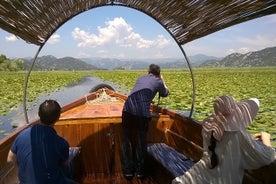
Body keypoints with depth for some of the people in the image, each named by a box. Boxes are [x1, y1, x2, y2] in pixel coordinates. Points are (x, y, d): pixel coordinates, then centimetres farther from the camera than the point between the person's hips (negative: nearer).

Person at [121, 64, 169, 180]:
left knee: (127, 141, 15)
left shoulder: (140, 78, 24)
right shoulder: (158, 81, 13)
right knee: (141, 141, 16)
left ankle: (128, 171, 20)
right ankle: (140, 170, 26)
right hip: (142, 113, -3)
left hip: (128, 110, 3)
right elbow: (165, 94, 32)